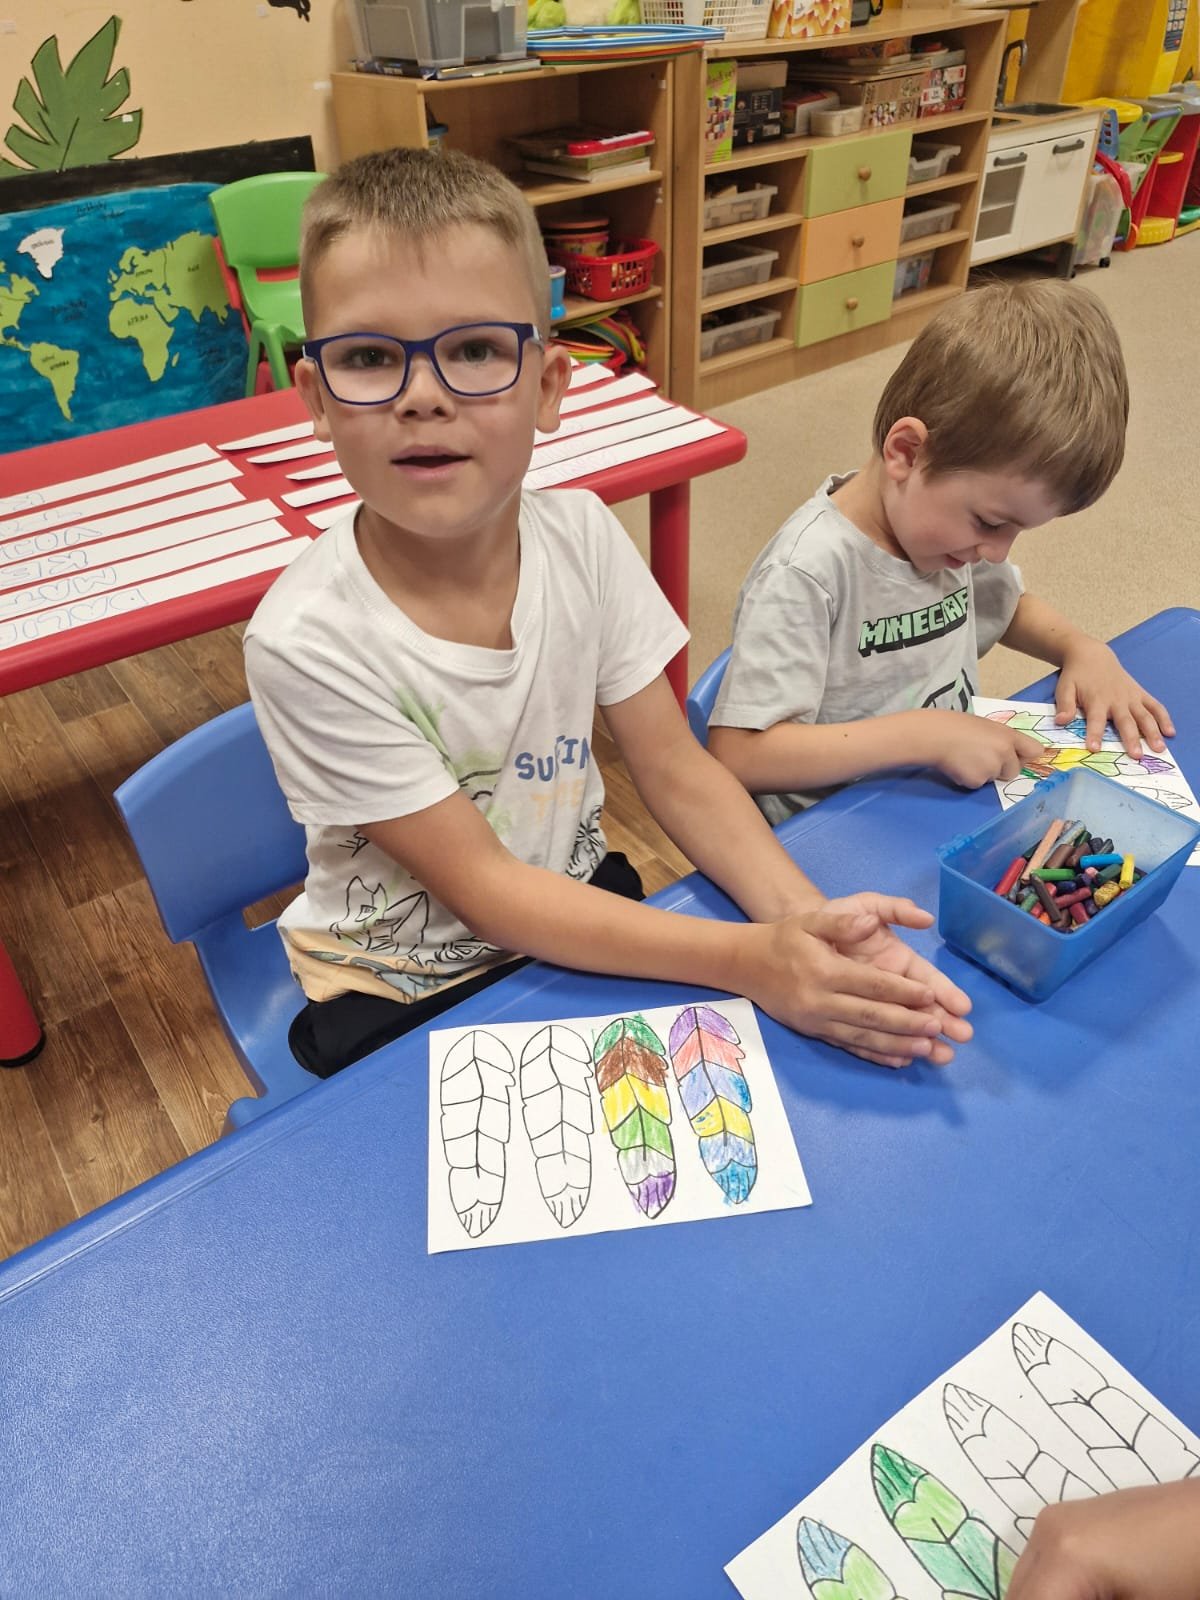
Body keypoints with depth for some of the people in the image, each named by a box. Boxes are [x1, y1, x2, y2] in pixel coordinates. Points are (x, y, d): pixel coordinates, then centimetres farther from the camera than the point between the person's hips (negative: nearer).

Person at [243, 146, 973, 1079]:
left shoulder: (582, 537, -13)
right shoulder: (308, 642, -27)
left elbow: (675, 768, -9)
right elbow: (482, 887, -23)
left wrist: (802, 918, -27)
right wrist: (750, 959, -31)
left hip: (577, 908, 3)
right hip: (405, 995, -2)